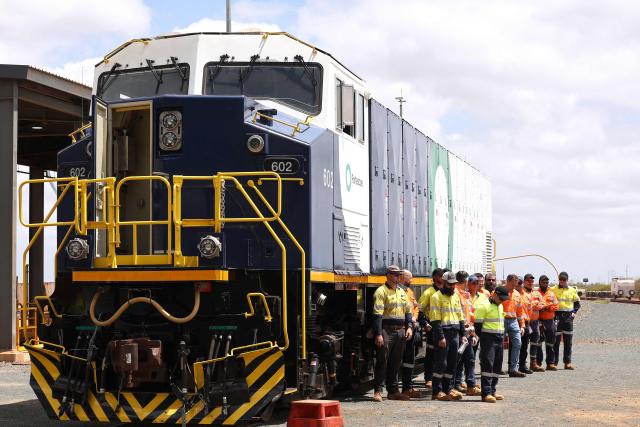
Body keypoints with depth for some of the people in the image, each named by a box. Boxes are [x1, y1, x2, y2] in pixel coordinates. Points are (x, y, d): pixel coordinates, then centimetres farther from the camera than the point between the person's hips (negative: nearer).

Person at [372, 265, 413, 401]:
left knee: (396, 362, 10)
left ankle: (393, 390, 17)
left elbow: (407, 310, 21)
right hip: (386, 330, -7)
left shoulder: (402, 292, 17)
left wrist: (409, 327, 6)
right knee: (382, 361, -7)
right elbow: (377, 314, -13)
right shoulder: (381, 291, -6)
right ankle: (378, 391, -3)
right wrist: (378, 334, -19)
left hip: (401, 331, 7)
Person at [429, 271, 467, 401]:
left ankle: (449, 388, 17)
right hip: (443, 333, -7)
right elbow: (436, 319, -12)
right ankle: (437, 391, -2)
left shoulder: (456, 297, 17)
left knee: (452, 362, 8)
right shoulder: (437, 297, -6)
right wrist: (440, 337, -18)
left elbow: (460, 316, 21)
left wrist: (462, 334, 14)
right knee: (441, 362, -6)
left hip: (455, 333, 7)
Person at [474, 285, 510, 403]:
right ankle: (486, 393, -12)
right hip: (488, 339, -8)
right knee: (487, 364, -11)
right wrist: (482, 338, -11)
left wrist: (503, 335, 19)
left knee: (497, 366, 9)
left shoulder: (500, 306, 17)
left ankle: (492, 391, 17)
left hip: (499, 340, 9)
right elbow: (478, 324, -11)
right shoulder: (484, 306, -10)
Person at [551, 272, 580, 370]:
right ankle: (554, 362, 3)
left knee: (568, 341, 3)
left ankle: (567, 362, 7)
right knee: (556, 340, -2)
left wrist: (574, 312, 4)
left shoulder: (572, 290, 11)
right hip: (557, 316, -3)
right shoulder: (553, 290, 2)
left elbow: (577, 303, 18)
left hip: (568, 317, 3)